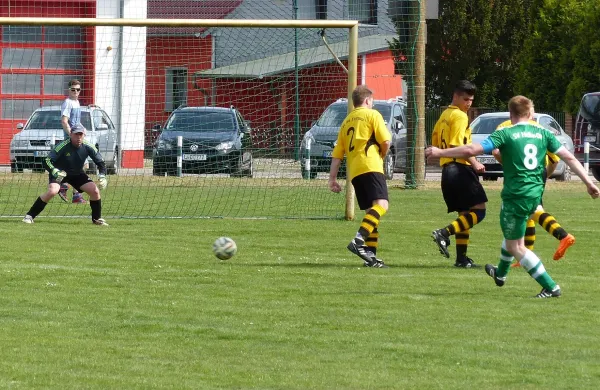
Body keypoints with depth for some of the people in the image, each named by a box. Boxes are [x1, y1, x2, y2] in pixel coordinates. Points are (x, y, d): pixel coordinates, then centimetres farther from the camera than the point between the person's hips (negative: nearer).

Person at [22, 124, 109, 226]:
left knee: (95, 191, -11)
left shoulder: (88, 147, -16)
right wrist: (54, 171, -47)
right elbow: (47, 161, -29)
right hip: (59, 172, -4)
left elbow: (100, 163, -4)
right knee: (52, 191, -30)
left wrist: (102, 176, -21)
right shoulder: (63, 146, -28)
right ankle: (30, 216, -20)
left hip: (77, 174, 4)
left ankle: (97, 218, 11)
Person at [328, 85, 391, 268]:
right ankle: (359, 240, -40)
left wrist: (332, 178, 18)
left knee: (371, 212, 13)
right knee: (381, 204, -20)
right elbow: (385, 141, -3)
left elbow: (337, 154, 20)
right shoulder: (372, 115, 5)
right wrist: (382, 155, 17)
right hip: (370, 166, -7)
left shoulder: (346, 122, 24)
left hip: (354, 171, 7)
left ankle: (371, 254, 6)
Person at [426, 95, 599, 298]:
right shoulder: (543, 133, 5)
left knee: (515, 246, 2)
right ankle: (500, 273, 52)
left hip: (516, 195, -7)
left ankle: (551, 287, -6)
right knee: (512, 234, 31)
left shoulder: (506, 134, -9)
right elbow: (569, 158, 3)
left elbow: (471, 150, -15)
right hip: (536, 194, 7)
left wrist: (440, 152, -6)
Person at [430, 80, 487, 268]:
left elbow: (435, 143, 23)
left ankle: (461, 257, 7)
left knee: (465, 214, 13)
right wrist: (474, 163, -17)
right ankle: (444, 233, -22)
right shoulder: (460, 116, -9)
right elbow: (457, 144, -19)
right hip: (461, 168, -10)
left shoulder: (444, 115, 19)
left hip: (447, 170, 10)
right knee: (478, 210, -9)